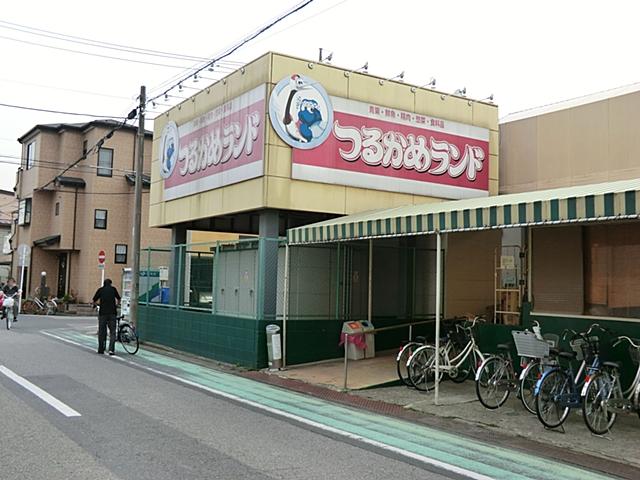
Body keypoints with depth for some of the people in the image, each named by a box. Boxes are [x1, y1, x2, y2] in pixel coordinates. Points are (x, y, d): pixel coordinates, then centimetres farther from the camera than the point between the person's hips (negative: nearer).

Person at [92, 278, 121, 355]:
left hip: (102, 312, 0)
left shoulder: (100, 290, 8)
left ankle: (101, 349, 15)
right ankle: (111, 349, -9)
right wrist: (116, 305, 40)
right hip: (112, 312, 0)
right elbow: (118, 300, 21)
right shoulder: (113, 289, 11)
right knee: (112, 332, 2)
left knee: (101, 332, 10)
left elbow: (94, 301, 9)